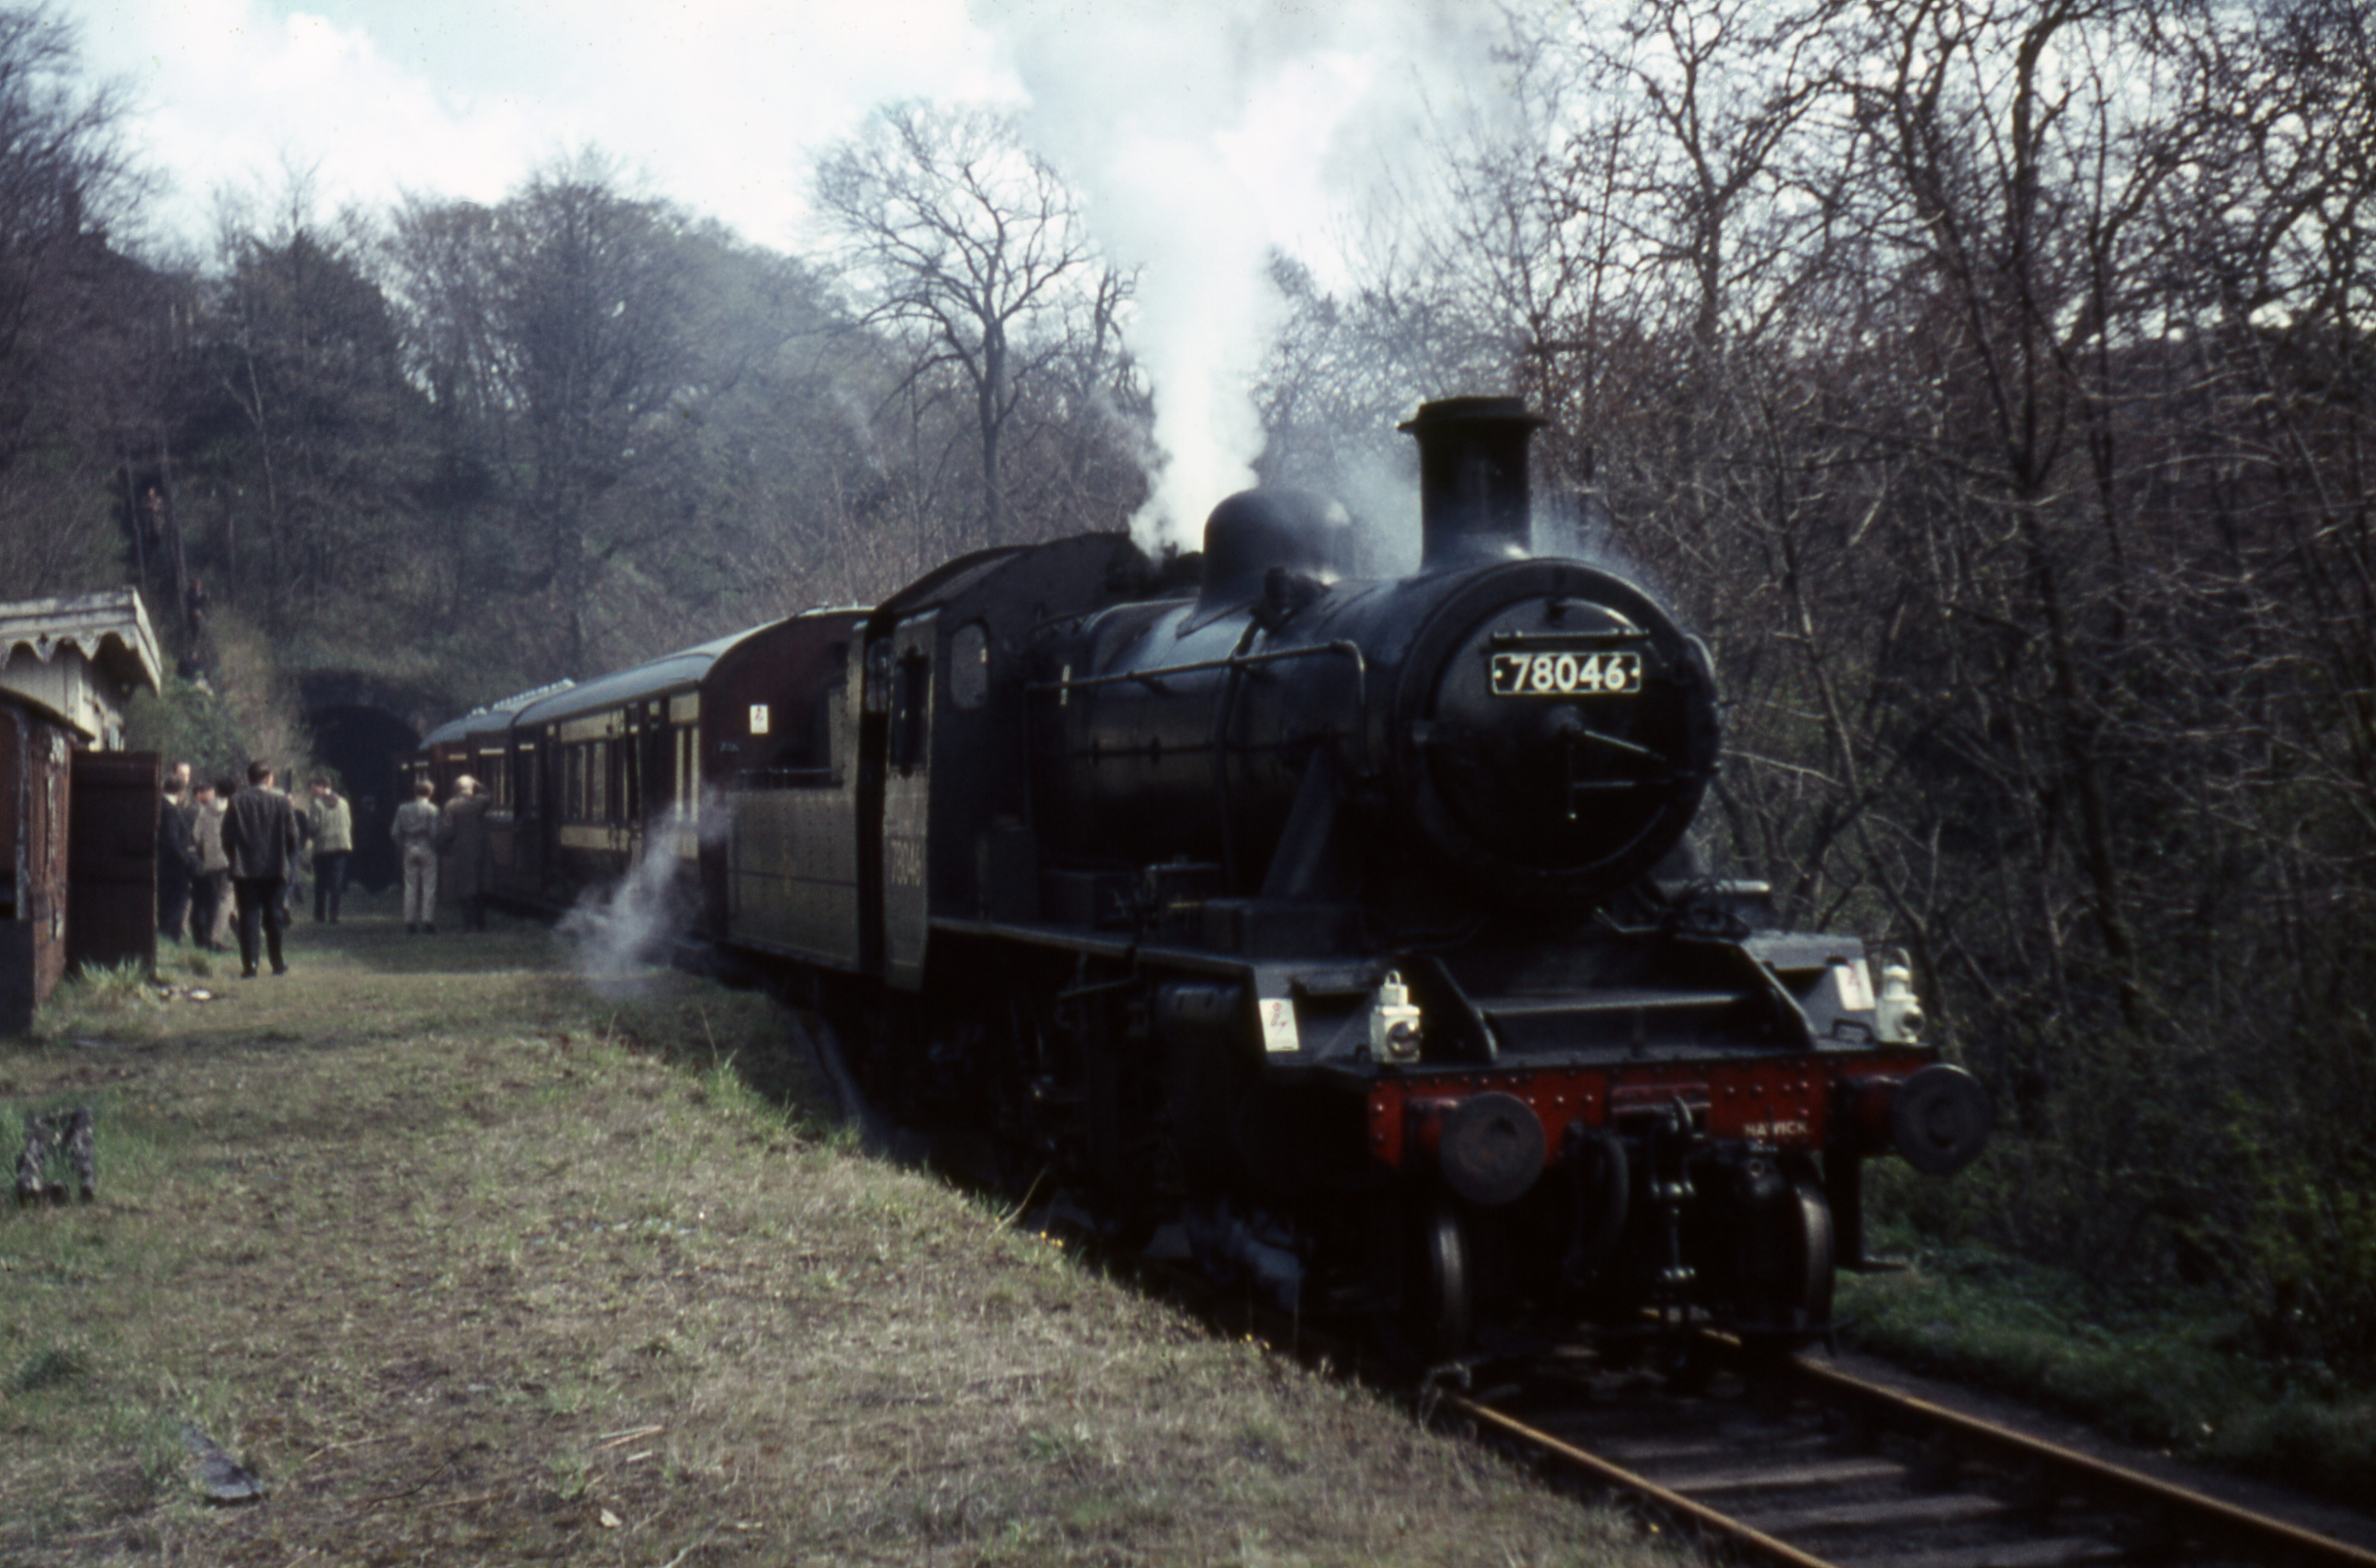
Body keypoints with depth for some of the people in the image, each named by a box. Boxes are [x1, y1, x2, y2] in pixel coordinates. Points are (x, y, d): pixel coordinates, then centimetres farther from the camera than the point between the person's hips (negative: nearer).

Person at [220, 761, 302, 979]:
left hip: (245, 870, 0)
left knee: (248, 919, 1)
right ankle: (278, 963, 15)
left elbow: (227, 838, -2)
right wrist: (289, 864, 12)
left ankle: (249, 966, -5)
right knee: (274, 917, 10)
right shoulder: (282, 801, -2)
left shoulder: (237, 802, -1)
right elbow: (292, 837, -1)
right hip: (276, 869, 0)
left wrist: (234, 860, 12)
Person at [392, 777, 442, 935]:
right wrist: (437, 848, 0)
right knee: (429, 886, 1)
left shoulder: (403, 809, 4)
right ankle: (429, 920, -2)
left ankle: (410, 922, 8)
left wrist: (402, 848, 14)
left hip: (410, 851, 4)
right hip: (428, 850, -4)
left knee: (411, 886, 9)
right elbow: (435, 833, -14)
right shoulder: (432, 810, -9)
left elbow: (395, 832, 4)